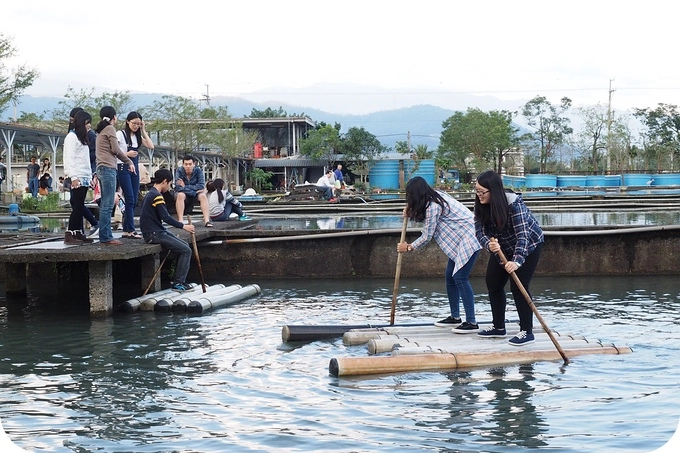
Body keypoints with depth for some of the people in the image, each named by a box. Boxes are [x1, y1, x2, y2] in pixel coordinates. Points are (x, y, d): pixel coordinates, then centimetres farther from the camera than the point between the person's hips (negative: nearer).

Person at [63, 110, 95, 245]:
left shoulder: (82, 138, 24)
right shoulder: (71, 137, -4)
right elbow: (69, 158, -13)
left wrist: (90, 177, 17)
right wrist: (73, 177, -20)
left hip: (84, 178, 9)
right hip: (77, 178, -9)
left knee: (80, 207, 6)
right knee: (77, 206, -12)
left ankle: (78, 233, 5)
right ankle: (69, 234, -13)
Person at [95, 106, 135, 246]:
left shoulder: (101, 130, 21)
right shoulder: (110, 128, -4)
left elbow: (110, 150, 15)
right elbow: (116, 149, -8)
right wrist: (129, 161, 5)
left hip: (101, 168, 9)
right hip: (108, 168, -9)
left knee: (105, 205, 10)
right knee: (108, 205, -10)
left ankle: (106, 236, 11)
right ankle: (105, 237, -12)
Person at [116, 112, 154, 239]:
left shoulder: (137, 136, 13)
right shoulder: (120, 134, -5)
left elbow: (151, 146, 1)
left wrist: (143, 130, 1)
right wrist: (127, 154, -19)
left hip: (135, 169, 7)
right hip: (123, 168, -7)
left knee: (133, 201, 4)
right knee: (130, 200, -11)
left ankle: (126, 230, 9)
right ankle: (131, 230, -10)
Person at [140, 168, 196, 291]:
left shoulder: (150, 194, 17)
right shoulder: (156, 196, -15)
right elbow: (166, 217, -21)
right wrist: (183, 226, -14)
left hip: (157, 232, 10)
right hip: (154, 234, -10)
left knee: (185, 245, 14)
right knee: (186, 250, -10)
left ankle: (178, 279, 13)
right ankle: (178, 283, -7)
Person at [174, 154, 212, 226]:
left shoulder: (198, 171, -12)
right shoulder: (179, 171, -17)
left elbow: (201, 186, -23)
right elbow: (178, 187, -28)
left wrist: (185, 187, -27)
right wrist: (195, 190, -28)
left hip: (195, 195, 2)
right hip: (183, 193, -1)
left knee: (203, 195, -27)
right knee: (180, 195, -34)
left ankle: (207, 220, -36)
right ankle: (180, 221, -38)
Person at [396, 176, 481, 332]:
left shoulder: (433, 206, -20)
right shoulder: (436, 196, 7)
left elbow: (427, 236, -15)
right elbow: (426, 218, 18)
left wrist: (408, 247, -1)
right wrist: (411, 214, 1)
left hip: (468, 239, -10)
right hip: (459, 240, 10)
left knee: (460, 278, -14)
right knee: (450, 276, 11)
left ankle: (471, 322, -15)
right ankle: (455, 317, 19)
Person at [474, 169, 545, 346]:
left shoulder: (513, 203, -34)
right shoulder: (481, 206, -16)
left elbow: (522, 233, -40)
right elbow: (480, 232, -21)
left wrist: (517, 261, -53)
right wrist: (489, 244, -45)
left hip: (528, 245, -7)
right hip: (503, 247, 7)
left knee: (518, 287, -13)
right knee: (493, 283, 6)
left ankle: (527, 331, -3)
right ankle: (499, 327, 19)